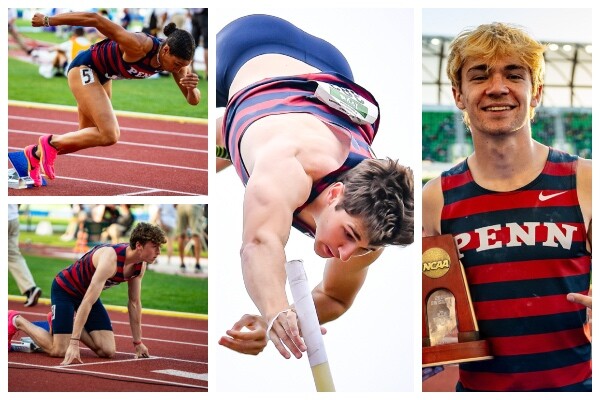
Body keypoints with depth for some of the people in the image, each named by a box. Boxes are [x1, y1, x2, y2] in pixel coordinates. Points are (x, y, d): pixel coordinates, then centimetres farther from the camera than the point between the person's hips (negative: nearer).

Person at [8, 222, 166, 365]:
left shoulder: (140, 266, -12)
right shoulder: (110, 259, -37)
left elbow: (134, 303, 1)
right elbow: (87, 302, -39)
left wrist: (138, 343, 4)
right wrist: (74, 343, -42)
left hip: (87, 292, 8)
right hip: (65, 288, -7)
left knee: (107, 351, -7)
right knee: (59, 351, -16)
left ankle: (70, 324, 17)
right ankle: (16, 321, 7)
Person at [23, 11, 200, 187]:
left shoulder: (175, 59, -16)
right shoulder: (139, 46, -36)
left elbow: (193, 100, -10)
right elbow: (94, 19, -32)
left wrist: (192, 88, -35)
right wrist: (48, 21, -26)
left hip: (102, 77, 8)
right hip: (84, 68, -8)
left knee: (88, 137, 19)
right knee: (109, 135, -22)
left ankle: (36, 153, 39)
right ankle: (51, 142, -3)